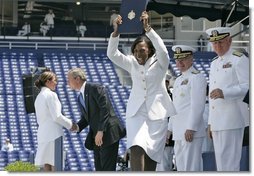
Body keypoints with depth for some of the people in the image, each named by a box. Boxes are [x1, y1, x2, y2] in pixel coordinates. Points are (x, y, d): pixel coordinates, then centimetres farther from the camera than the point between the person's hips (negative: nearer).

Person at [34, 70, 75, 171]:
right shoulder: (51, 95, -8)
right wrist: (70, 124, -1)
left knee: (47, 165, 5)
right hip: (53, 133, -8)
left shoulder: (39, 97, 17)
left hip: (42, 134, 8)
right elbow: (57, 116, -14)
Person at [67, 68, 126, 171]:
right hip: (96, 136, 9)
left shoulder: (96, 89, -9)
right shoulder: (80, 97, 18)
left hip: (108, 133, -9)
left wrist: (100, 131, -22)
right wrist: (78, 127, 1)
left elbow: (105, 109, -18)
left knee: (108, 168, -11)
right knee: (99, 169, 6)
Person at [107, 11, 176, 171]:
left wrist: (147, 28, -30)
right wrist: (116, 31, -17)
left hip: (157, 113, -1)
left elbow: (162, 50, -19)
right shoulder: (132, 63, 10)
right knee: (137, 148, -20)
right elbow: (112, 54, -1)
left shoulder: (159, 63, 2)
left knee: (151, 154, 0)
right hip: (136, 112, 1)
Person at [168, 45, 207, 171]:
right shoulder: (178, 80, 22)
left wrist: (191, 128, -21)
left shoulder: (197, 77, -7)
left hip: (191, 131, -9)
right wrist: (170, 129, 20)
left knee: (191, 167, -10)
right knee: (181, 167, 10)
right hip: (179, 132, 9)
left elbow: (198, 105, -15)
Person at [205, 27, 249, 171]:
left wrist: (224, 93, -28)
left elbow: (247, 86, -14)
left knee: (229, 162, -11)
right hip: (217, 121, 8)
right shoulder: (214, 63, 22)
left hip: (232, 120, -8)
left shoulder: (240, 60, -4)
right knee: (220, 163, 8)